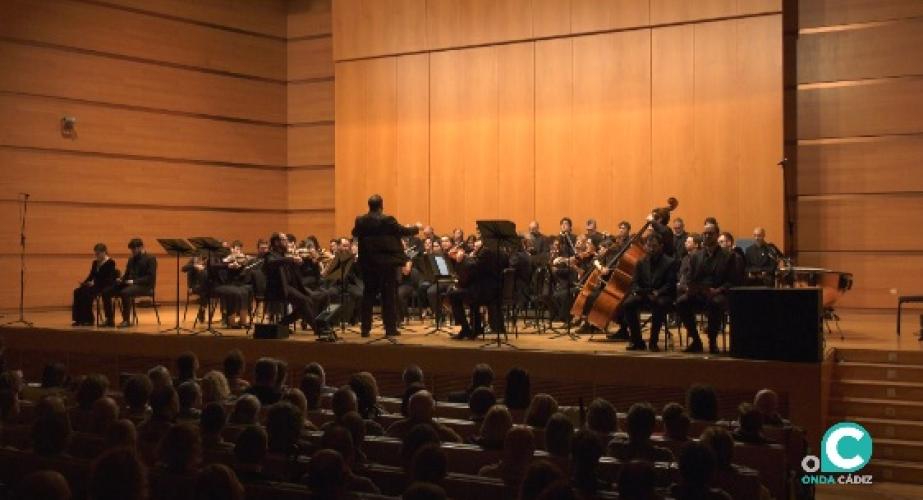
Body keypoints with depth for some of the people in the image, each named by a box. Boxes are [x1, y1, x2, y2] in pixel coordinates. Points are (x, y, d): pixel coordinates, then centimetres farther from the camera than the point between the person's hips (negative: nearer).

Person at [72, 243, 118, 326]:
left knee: (86, 294, -30)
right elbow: (91, 275, 15)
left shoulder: (110, 263, -7)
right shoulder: (95, 262, 16)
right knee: (77, 291, -18)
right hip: (95, 286, 8)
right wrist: (84, 282, -5)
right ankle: (79, 319, -19)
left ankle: (88, 319, -21)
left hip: (105, 287, -8)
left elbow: (109, 279, -15)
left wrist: (94, 283, -24)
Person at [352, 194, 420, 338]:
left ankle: (365, 328, 11)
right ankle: (390, 328, 3)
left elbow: (354, 233, 17)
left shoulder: (360, 221, -1)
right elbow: (403, 231, -5)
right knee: (389, 296, 3)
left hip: (368, 264, 4)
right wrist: (416, 228, 14)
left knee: (368, 295, 11)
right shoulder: (387, 220, -13)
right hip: (386, 263, -4)